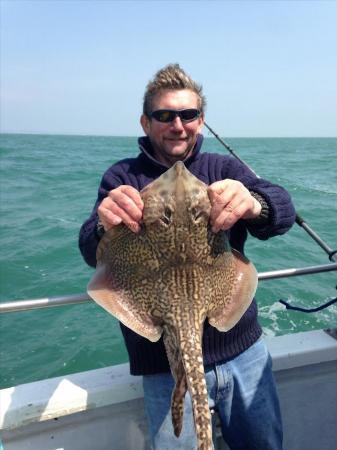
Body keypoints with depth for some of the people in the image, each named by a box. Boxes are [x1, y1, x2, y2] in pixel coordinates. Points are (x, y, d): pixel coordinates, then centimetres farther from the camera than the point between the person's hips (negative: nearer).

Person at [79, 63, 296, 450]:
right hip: (165, 363, -2)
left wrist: (254, 205, -37)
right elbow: (93, 254, -14)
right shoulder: (122, 177, -1)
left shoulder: (223, 168, 3)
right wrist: (104, 226, -38)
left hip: (244, 349, 3)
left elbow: (283, 209, -14)